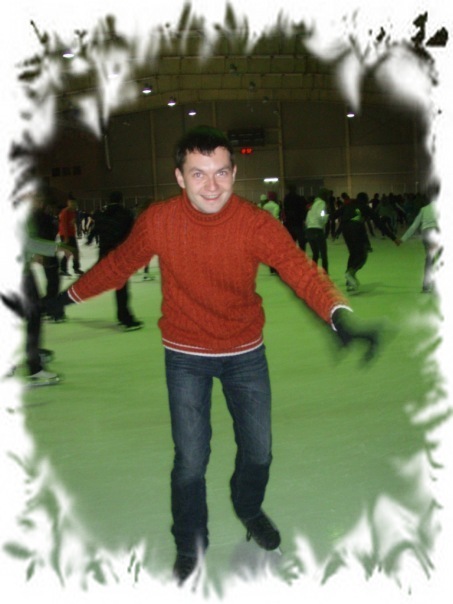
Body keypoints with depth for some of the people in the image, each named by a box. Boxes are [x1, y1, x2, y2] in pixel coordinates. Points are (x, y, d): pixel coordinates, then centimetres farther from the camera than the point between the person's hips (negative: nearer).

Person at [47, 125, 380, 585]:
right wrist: (71, 295, 8)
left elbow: (301, 270, -35)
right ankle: (189, 545, 32)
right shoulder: (157, 221, -17)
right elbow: (119, 264, 1)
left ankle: (249, 509, 49)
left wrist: (340, 315, -53)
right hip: (185, 357, 0)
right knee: (190, 460, 4)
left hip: (246, 353, 1)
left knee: (258, 451, 14)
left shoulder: (256, 224, -21)